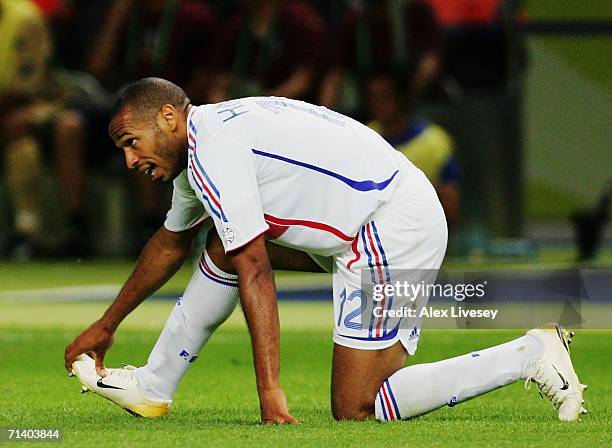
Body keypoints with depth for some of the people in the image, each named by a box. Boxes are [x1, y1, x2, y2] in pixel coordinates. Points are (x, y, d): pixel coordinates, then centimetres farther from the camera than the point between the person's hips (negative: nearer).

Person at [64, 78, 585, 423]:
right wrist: (106, 325, 42)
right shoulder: (203, 143, 15)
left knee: (355, 409, -9)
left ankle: (530, 356, -6)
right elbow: (170, 243, 33)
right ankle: (152, 388, 21)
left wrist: (270, 394, -25)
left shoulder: (214, 150, -16)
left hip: (393, 231, -10)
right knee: (226, 247, 13)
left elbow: (256, 275, -22)